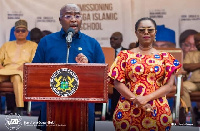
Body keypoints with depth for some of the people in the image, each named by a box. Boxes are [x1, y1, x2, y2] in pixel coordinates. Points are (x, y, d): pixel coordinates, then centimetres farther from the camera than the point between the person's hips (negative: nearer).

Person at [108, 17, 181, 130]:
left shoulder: (165, 57, 7)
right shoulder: (125, 55, 6)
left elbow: (168, 86, 0)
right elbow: (118, 83, 0)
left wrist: (146, 99, -13)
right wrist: (136, 100, -13)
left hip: (157, 111, 0)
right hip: (128, 110, 0)